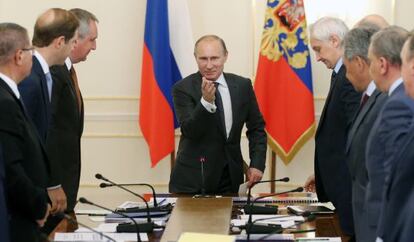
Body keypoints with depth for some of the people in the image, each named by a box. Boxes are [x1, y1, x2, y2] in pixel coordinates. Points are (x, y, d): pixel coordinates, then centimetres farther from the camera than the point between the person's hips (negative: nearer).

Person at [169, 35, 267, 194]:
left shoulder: (242, 85, 3)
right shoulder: (183, 89, -8)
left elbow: (256, 128, 11)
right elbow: (190, 131, -17)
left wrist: (257, 164, 0)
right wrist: (206, 101, -31)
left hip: (230, 179, 3)